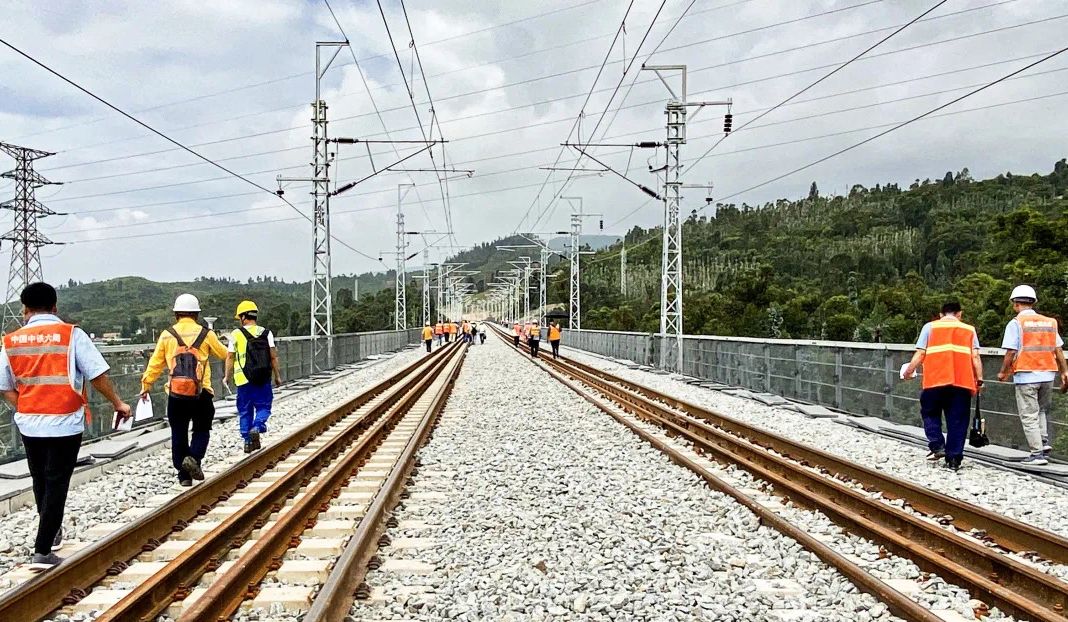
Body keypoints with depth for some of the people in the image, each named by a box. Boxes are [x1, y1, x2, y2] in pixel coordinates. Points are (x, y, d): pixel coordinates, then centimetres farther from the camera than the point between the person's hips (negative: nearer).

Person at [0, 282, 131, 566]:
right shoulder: (72, 335, -9)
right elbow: (97, 375, -10)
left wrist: (24, 409, 15)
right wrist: (117, 402, 2)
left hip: (29, 423, 4)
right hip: (65, 423, -4)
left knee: (40, 480, 20)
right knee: (56, 483, 3)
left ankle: (51, 532, 37)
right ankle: (43, 549, 1)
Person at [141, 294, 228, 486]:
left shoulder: (167, 335, 2)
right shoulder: (206, 334, -1)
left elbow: (155, 364, 5)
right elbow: (223, 353, 14)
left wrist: (146, 386, 17)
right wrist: (215, 344, 36)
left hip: (176, 394, 1)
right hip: (201, 393, -1)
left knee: (178, 434, 11)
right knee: (201, 430, 14)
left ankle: (184, 475, 13)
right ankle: (194, 457, -12)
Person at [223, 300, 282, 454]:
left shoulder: (236, 334, -2)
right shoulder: (266, 333, 1)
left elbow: (230, 357, -1)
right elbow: (273, 356, 0)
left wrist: (227, 377, 10)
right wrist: (277, 376, 6)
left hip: (243, 379, 0)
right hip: (263, 379, 0)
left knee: (245, 411, 11)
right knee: (264, 406, 11)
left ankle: (248, 441, 13)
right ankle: (257, 427, -16)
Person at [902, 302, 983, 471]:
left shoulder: (930, 327, 12)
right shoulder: (969, 329, 16)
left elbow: (920, 354, 4)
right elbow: (975, 357, 5)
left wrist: (908, 371, 15)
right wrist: (979, 380, 7)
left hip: (935, 381, -1)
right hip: (962, 381, 1)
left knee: (930, 413, 17)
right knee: (957, 421, 6)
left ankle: (937, 446, 1)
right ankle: (953, 459, 6)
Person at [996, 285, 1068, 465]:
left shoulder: (1015, 323, -6)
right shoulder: (1049, 322, 9)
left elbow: (1011, 352, -10)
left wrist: (1003, 373, 2)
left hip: (1026, 376, -5)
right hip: (1048, 375, 5)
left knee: (1029, 416, 1)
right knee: (1043, 411, 22)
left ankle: (1037, 453, 0)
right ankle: (1045, 443, 9)